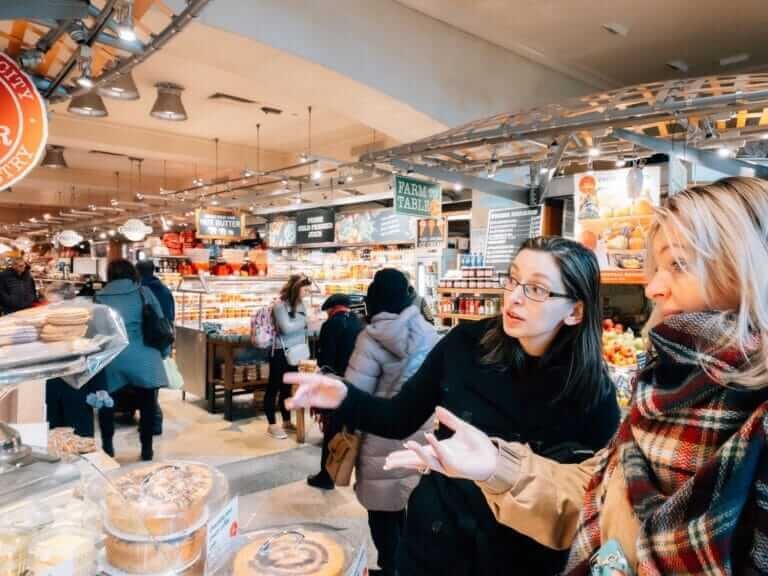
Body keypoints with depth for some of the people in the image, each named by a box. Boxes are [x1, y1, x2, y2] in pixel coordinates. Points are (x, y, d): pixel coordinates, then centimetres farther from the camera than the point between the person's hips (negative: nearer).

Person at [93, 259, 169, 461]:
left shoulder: (99, 298, 11)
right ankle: (146, 449, 18)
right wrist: (163, 351, 22)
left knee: (106, 402, 22)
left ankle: (107, 447, 26)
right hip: (143, 357, -1)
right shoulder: (143, 292, 8)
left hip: (110, 358, 1)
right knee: (147, 404, 12)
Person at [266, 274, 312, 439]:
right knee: (274, 387, 4)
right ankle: (272, 425, 12)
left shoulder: (300, 304, 7)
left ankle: (287, 422, 27)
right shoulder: (280, 305, -14)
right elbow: (286, 328, -22)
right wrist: (307, 321, -19)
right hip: (280, 353, -7)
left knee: (287, 387, 16)